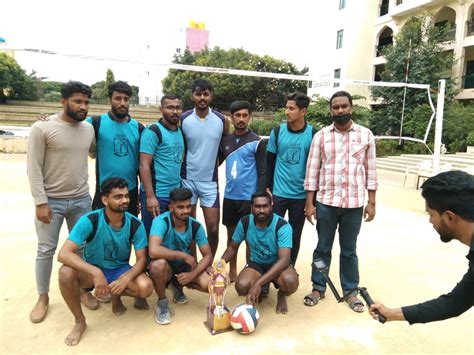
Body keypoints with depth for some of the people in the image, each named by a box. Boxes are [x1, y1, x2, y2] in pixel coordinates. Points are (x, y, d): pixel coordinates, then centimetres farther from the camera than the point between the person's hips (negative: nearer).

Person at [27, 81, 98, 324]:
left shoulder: (89, 129, 3)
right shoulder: (42, 128, -11)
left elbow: (96, 152, 22)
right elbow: (33, 168, -11)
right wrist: (40, 202, -14)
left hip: (81, 200, 4)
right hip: (51, 201, -4)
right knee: (46, 250, 7)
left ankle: (83, 290, 30)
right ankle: (43, 298, 25)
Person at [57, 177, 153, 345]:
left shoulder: (135, 224, -17)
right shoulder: (89, 220, -23)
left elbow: (142, 259, -12)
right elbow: (64, 254, -31)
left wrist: (126, 279, -33)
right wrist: (96, 272, -43)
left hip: (121, 270, 1)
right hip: (92, 270, -1)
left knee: (146, 287, -27)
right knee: (66, 272, -33)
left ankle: (117, 295, 9)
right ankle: (80, 321, -8)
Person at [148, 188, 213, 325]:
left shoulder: (196, 226, -12)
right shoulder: (161, 221, -26)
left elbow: (208, 255, -8)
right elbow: (153, 251, -42)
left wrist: (192, 275, -25)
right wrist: (184, 255, -32)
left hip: (183, 266, 4)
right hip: (165, 267, -4)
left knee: (208, 285, -21)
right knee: (158, 264, -39)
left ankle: (179, 286, 14)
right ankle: (162, 303, -8)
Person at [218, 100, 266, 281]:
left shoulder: (257, 142, -7)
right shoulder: (225, 140, 7)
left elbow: (262, 172, -8)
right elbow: (216, 163, 17)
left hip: (249, 197, -4)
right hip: (229, 196, 5)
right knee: (231, 234, 14)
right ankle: (232, 271, 28)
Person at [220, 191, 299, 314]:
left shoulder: (283, 226, -25)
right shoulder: (244, 223, -12)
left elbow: (284, 259, -33)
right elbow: (232, 248, 4)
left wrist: (258, 283, -43)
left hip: (278, 264, -2)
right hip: (256, 263, 3)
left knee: (290, 281, -37)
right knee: (241, 286, -29)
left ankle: (281, 295, 3)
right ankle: (262, 289, 10)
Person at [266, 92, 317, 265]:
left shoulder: (313, 134, -6)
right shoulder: (277, 131, -2)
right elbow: (269, 162, 3)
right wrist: (267, 189, -1)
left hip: (301, 195, 0)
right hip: (278, 193, 1)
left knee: (295, 236, 12)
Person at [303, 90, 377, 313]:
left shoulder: (365, 135, 3)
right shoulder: (321, 136, 1)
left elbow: (370, 170, 5)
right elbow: (312, 171, 0)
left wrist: (371, 202, 2)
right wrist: (309, 203, -4)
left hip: (355, 203, 0)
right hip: (325, 201, 0)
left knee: (349, 250, 13)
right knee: (323, 247, 12)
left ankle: (350, 291, 29)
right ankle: (318, 288, 28)